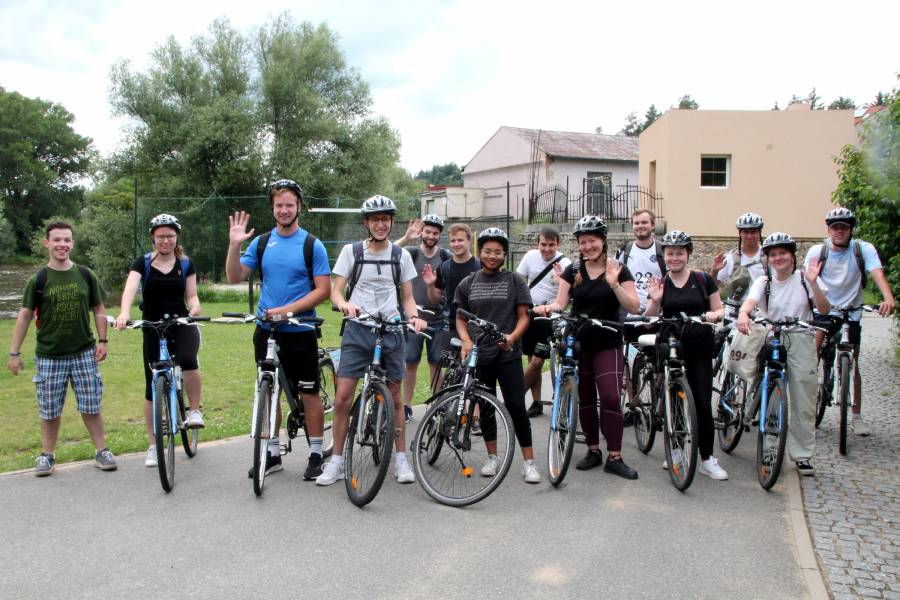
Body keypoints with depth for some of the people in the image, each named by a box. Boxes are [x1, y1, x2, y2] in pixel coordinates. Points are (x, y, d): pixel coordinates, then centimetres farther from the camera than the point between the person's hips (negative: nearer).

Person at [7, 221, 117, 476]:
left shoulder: (86, 275, 2)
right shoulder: (38, 280, -2)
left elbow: (98, 308, 8)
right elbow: (25, 315, -1)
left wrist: (102, 341, 1)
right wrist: (14, 352, -3)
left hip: (84, 352, 1)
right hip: (49, 356, -1)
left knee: (91, 407, 5)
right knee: (50, 410, 7)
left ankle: (101, 452, 15)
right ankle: (47, 456, 21)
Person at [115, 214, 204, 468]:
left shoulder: (186, 264, 4)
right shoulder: (143, 263, -1)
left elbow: (191, 295, 3)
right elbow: (130, 288, -18)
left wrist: (194, 307, -22)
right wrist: (124, 314, -37)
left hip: (181, 324, 0)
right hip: (153, 329, 1)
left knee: (188, 360, -34)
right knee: (153, 387, 4)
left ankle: (195, 410, -10)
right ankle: (153, 446, 17)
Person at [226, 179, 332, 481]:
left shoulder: (312, 245, -5)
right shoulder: (261, 242, 5)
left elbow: (323, 290, -9)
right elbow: (235, 277, 2)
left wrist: (287, 310, -18)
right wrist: (234, 245, -13)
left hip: (300, 331, -4)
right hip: (266, 331, 4)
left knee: (309, 393, 3)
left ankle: (316, 454, 15)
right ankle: (272, 453, 23)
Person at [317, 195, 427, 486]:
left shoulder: (401, 255, 7)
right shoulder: (351, 251, 2)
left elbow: (407, 297, 11)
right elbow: (335, 291, -1)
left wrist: (414, 316, -10)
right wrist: (345, 304, -24)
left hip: (391, 331, 1)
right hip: (358, 330, -1)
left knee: (394, 397, 8)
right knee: (343, 397, -6)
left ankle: (400, 459, 20)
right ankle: (336, 461, 8)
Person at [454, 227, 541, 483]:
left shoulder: (515, 280, 2)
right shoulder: (467, 284, 7)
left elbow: (523, 316, 1)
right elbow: (461, 318, 10)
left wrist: (512, 337, -18)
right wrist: (466, 341, -9)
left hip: (508, 354, -2)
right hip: (479, 354, 2)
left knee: (516, 406, -6)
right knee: (486, 407, 10)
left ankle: (529, 462, 1)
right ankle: (492, 457, 23)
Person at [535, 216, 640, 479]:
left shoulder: (618, 269, -2)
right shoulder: (573, 271, 5)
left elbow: (633, 307, -8)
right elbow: (560, 303, 0)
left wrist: (614, 284, -23)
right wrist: (547, 308, -22)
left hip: (607, 345, -2)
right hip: (578, 343, 3)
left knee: (610, 398, -11)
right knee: (585, 399, 9)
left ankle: (614, 458, -2)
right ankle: (593, 451, 22)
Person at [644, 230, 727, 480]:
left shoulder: (703, 279, 2)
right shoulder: (660, 284, 6)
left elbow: (720, 310, 6)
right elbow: (649, 318, 2)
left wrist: (714, 315, -16)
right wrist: (655, 301, -16)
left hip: (700, 349, -1)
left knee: (702, 402, -4)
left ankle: (706, 459, 6)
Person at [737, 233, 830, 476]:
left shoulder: (803, 279, 3)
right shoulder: (764, 282, 2)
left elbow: (824, 309, -6)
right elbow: (750, 301, -19)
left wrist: (813, 283, -20)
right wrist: (743, 314, -42)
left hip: (801, 341, 0)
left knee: (803, 401, 2)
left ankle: (802, 455, 12)